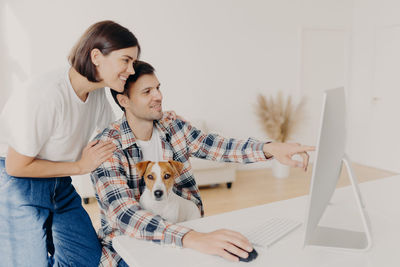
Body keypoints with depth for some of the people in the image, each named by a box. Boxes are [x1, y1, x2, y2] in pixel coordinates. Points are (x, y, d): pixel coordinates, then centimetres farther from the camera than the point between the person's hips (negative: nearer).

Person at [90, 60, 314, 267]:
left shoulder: (174, 128, 0)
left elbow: (220, 147, -10)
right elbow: (125, 216, -29)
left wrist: (270, 148, -29)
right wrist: (193, 239, -43)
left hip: (181, 237, 5)